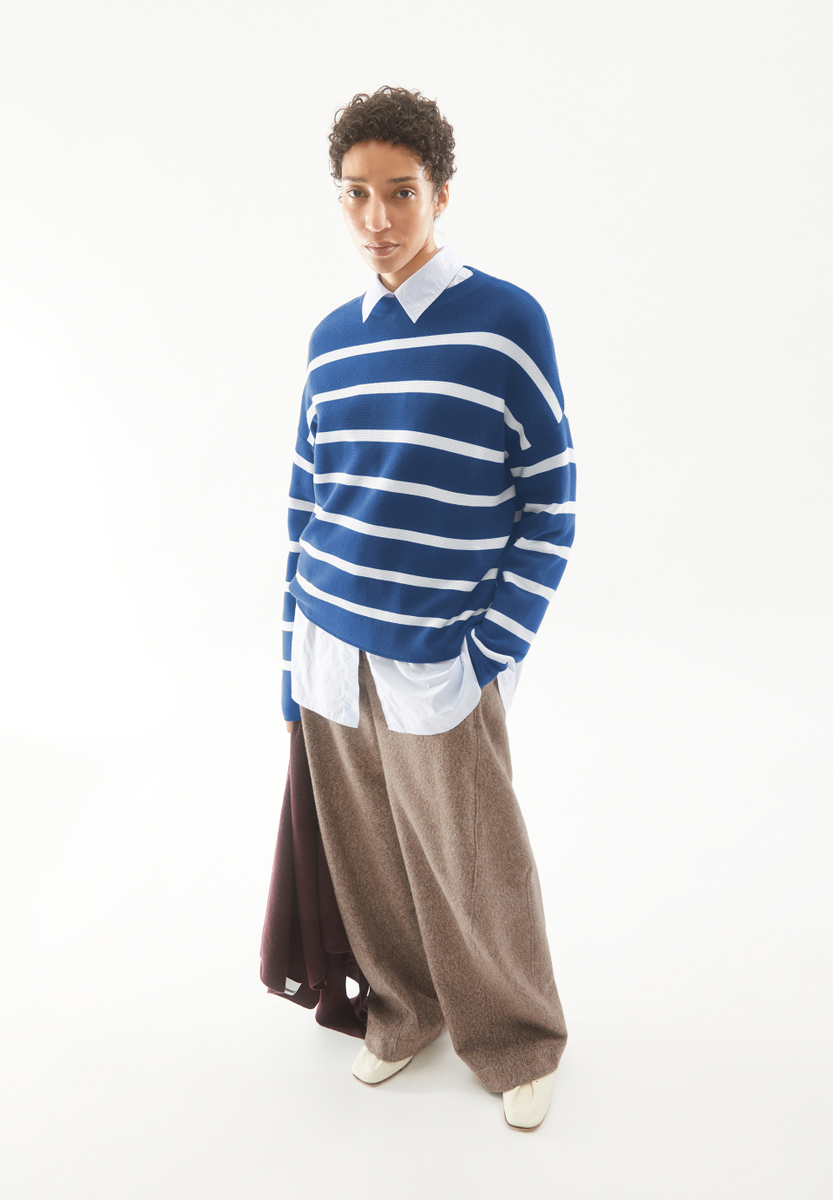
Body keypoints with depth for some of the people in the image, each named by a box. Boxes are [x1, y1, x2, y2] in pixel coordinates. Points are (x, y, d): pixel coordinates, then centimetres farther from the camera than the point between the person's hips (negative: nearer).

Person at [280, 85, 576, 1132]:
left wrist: (492, 654, -11)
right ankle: (404, 1012, 41)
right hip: (331, 655, 5)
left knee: (475, 874, 8)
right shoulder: (333, 339, 8)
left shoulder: (506, 321, -7)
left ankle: (519, 1042, 34)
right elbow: (306, 504, 12)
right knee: (365, 865, 16)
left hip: (438, 665, -4)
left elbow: (551, 503, -6)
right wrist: (294, 651, 10)